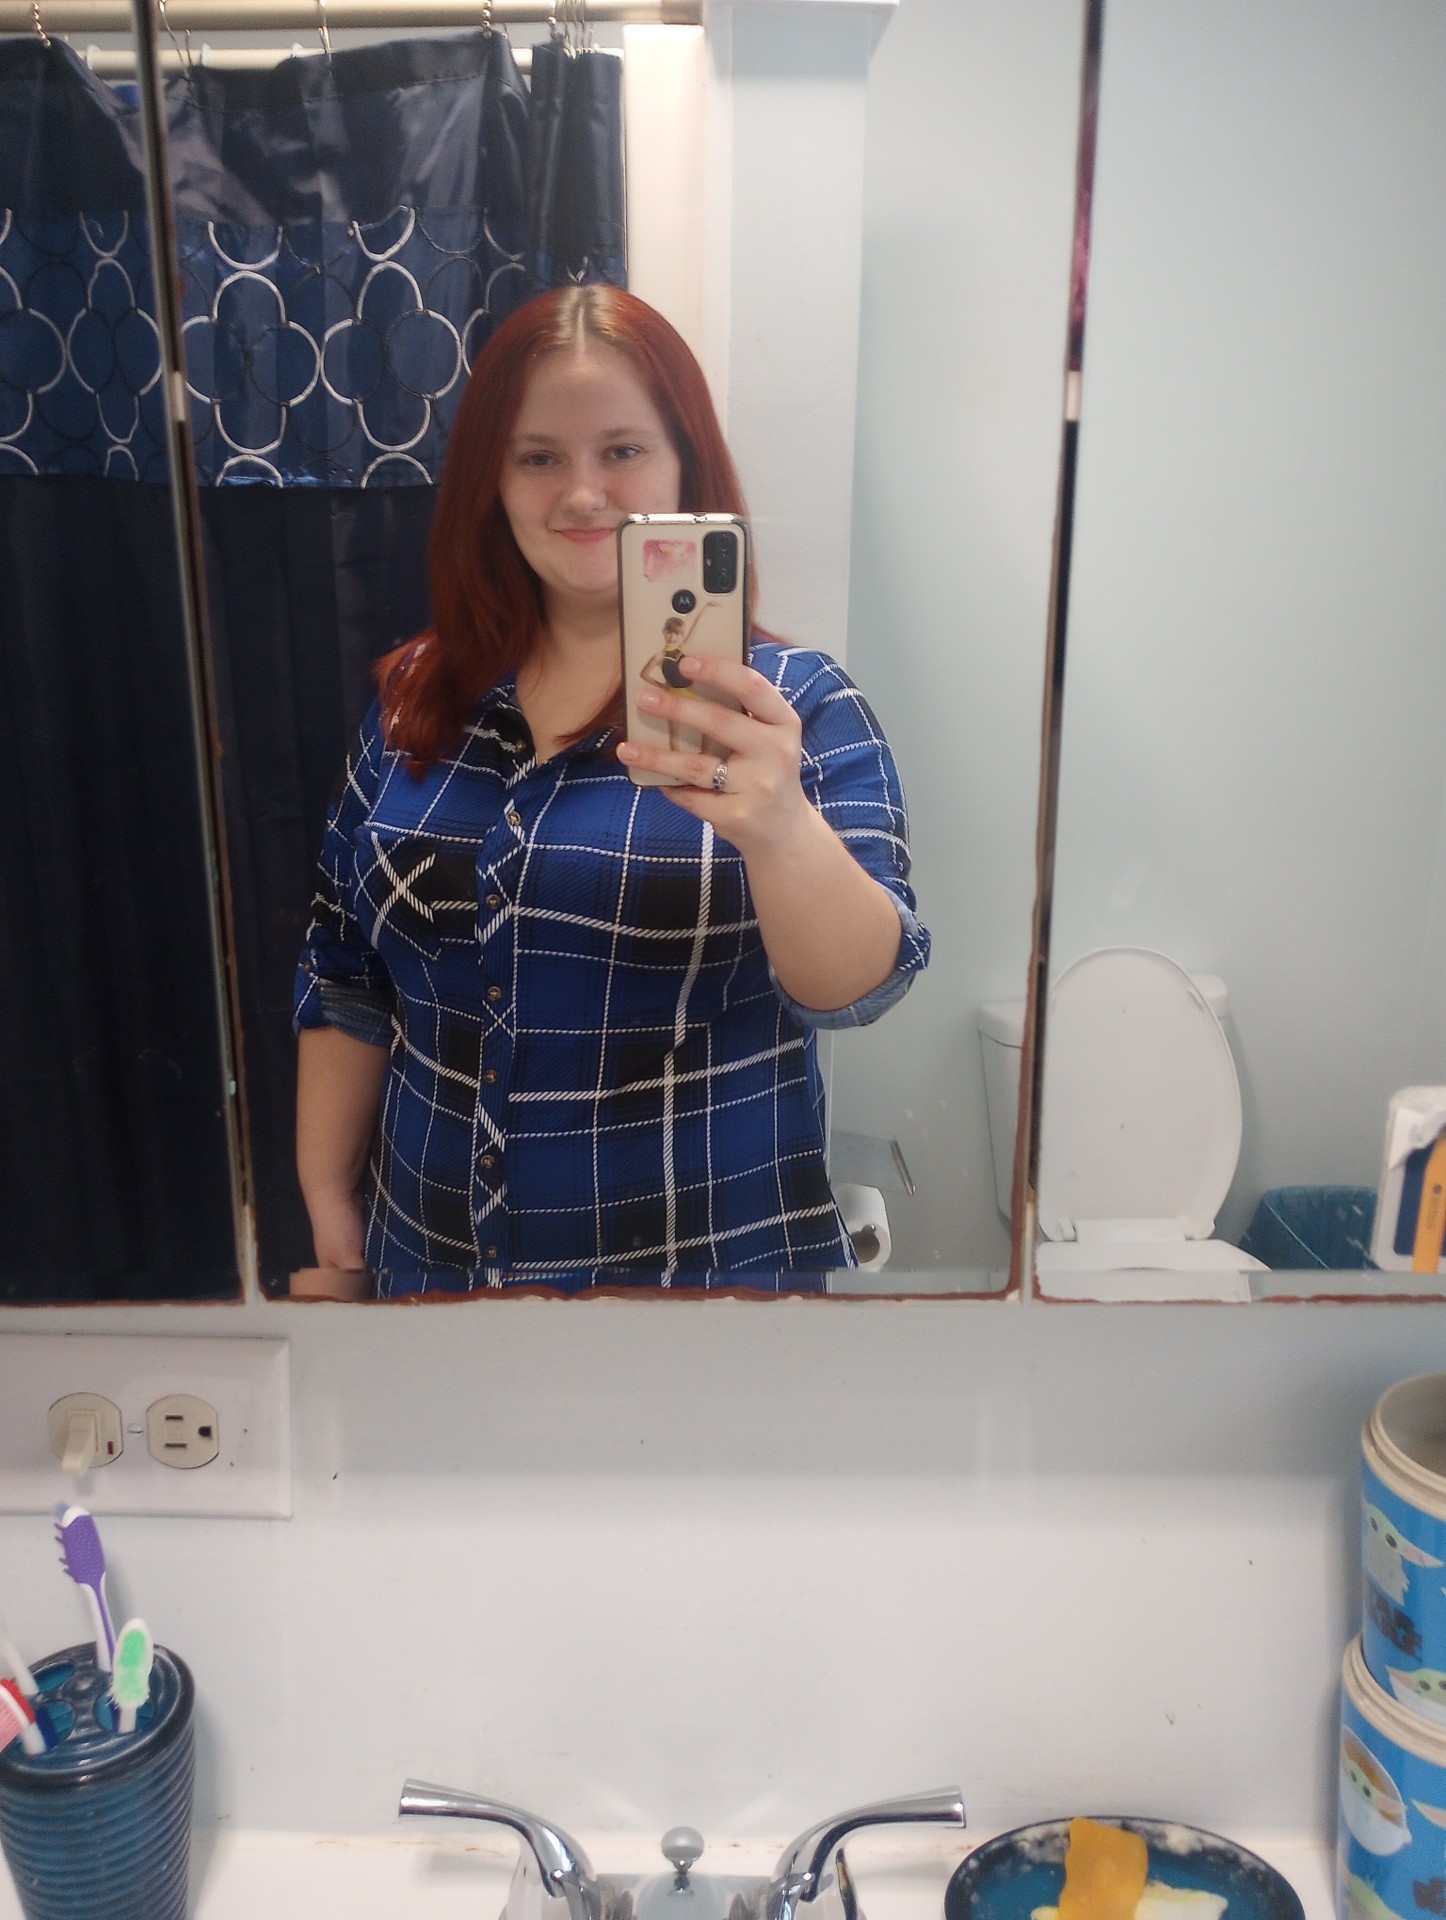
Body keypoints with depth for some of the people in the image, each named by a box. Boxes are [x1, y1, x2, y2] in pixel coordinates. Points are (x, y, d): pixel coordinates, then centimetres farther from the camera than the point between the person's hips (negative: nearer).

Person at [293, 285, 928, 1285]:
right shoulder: (419, 700, 0)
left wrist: (781, 831, -41)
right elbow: (346, 975, 6)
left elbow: (860, 988, -23)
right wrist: (330, 1205, 4)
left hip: (707, 1250, -3)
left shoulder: (793, 703, -10)